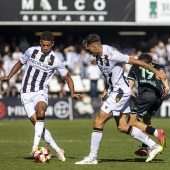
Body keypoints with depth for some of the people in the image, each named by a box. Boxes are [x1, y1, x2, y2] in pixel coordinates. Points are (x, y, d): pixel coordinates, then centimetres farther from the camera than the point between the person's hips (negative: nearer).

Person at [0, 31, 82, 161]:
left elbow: (68, 78, 9)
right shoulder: (31, 51, 3)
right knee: (37, 123, -10)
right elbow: (20, 63, 21)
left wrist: (72, 93, -5)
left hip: (41, 92, -2)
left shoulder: (55, 61, -2)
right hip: (26, 93, 2)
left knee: (41, 111, -34)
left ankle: (35, 146, -38)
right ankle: (58, 150, -1)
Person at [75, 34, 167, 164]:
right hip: (114, 91, 10)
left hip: (120, 91, -10)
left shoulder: (111, 54, -22)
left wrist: (157, 72, -11)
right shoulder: (99, 56, 7)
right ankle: (154, 146, 16)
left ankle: (92, 157, -2)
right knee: (122, 127, 8)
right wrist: (105, 91, 15)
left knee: (98, 122, -9)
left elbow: (136, 62, -16)